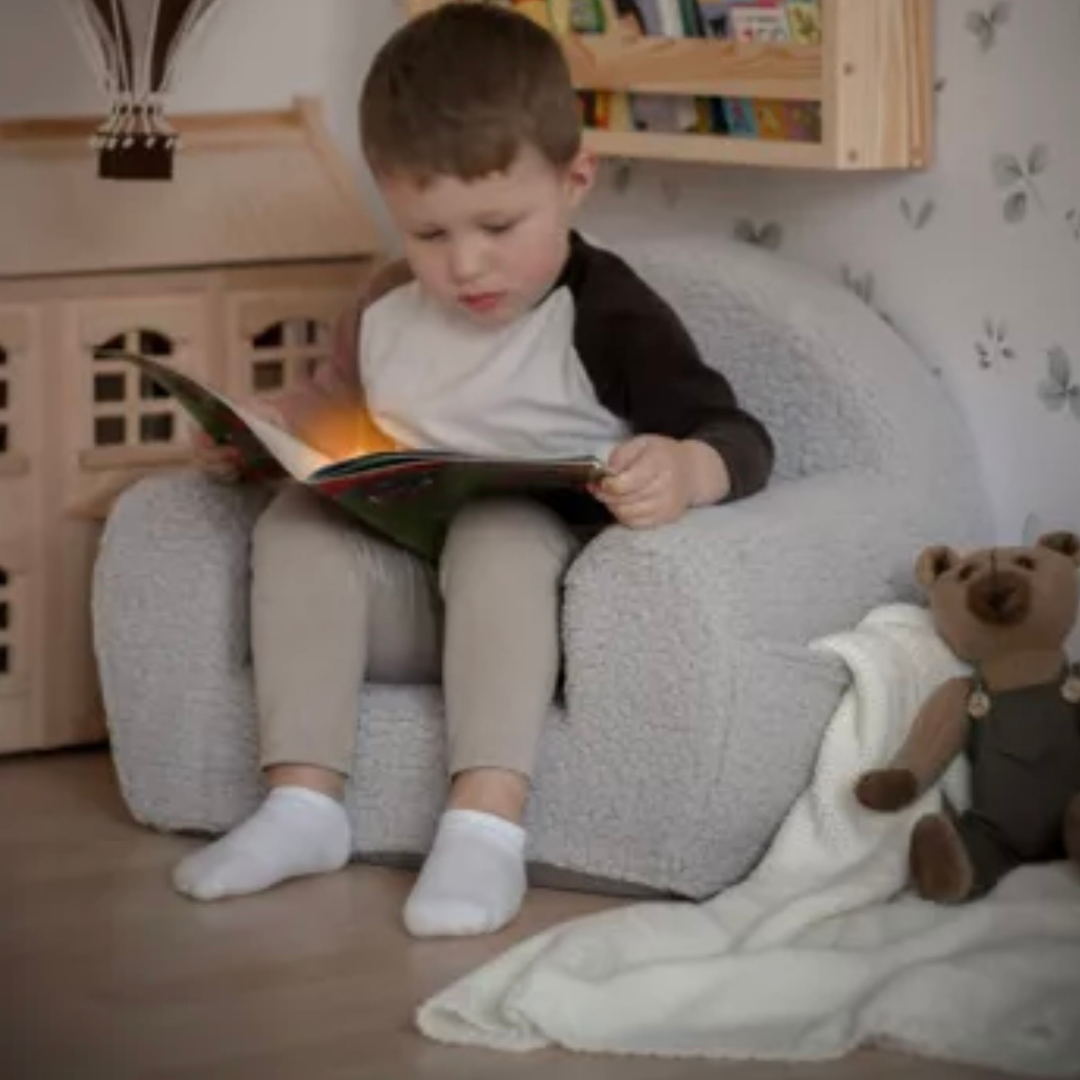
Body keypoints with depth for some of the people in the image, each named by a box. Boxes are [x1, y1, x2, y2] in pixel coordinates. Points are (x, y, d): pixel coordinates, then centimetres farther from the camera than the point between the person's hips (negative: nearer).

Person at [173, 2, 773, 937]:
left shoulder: (607, 316, -13)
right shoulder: (391, 310, 5)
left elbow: (740, 438, -18)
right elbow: (338, 401, 27)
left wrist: (686, 471, -42)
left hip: (535, 590, -5)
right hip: (402, 597, 6)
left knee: (499, 532, -35)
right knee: (295, 526, -18)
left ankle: (488, 823, -43)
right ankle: (304, 802, -23)